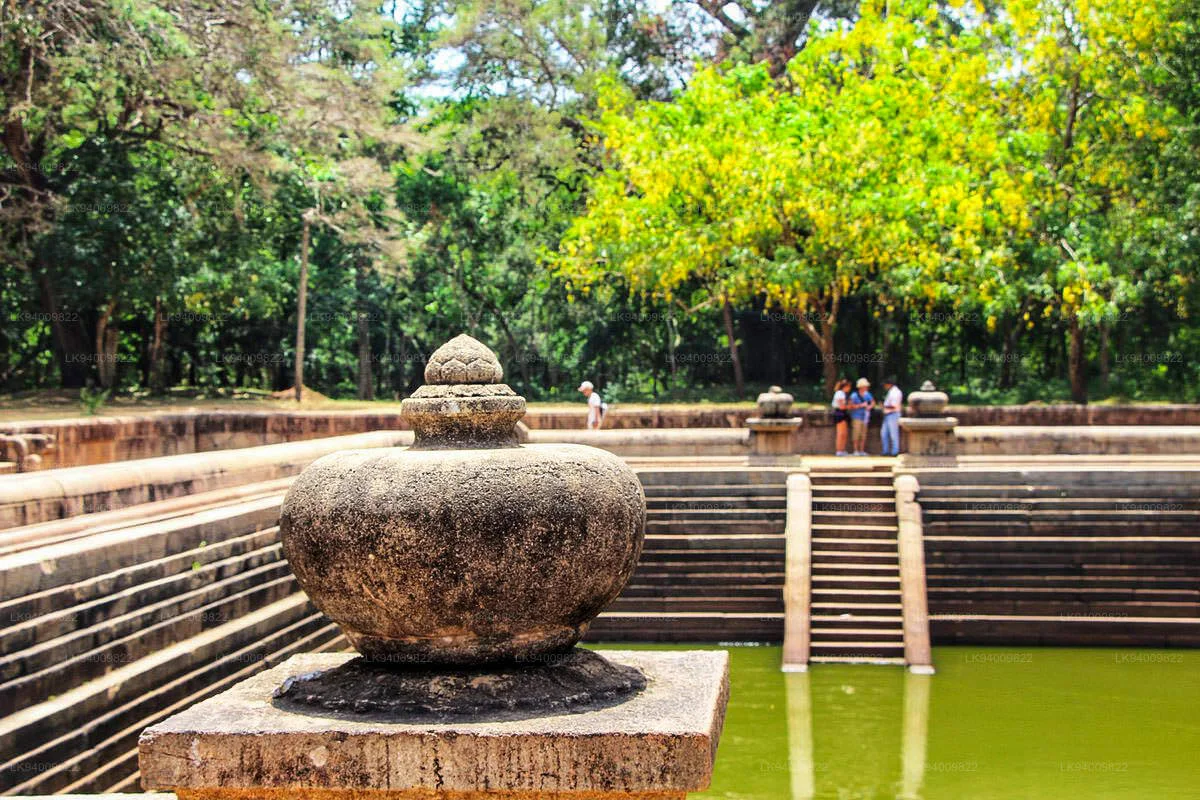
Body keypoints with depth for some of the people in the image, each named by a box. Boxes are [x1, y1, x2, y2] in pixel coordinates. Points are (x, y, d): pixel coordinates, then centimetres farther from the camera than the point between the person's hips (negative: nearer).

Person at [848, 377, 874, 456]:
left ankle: (862, 451, 11)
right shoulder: (854, 395, -10)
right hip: (857, 417, -5)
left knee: (863, 435, 6)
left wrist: (870, 406, 0)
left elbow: (873, 402, 22)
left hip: (865, 417, 5)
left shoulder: (867, 395, 7)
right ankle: (856, 450, -1)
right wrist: (861, 405, -18)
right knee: (856, 434, -8)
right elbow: (850, 406, -15)